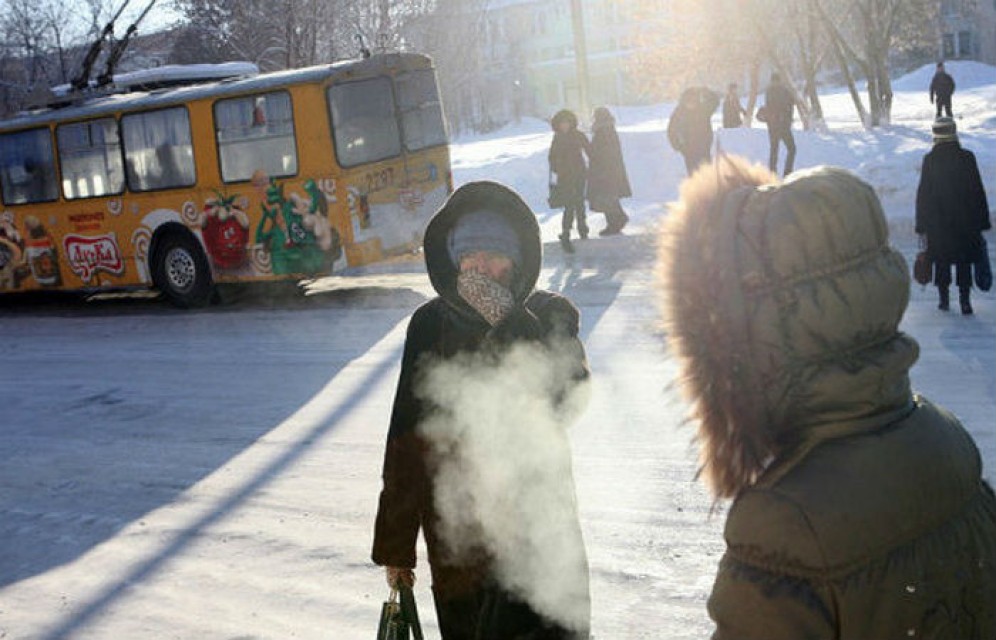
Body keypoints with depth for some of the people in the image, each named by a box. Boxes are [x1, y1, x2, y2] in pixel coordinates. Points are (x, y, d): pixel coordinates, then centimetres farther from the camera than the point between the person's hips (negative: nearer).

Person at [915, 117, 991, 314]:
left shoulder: (929, 160, -6)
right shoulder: (967, 157, -7)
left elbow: (922, 194, -4)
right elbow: (978, 192, -3)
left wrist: (922, 227, 2)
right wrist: (982, 222, 4)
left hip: (937, 223, 0)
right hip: (965, 222, 0)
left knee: (941, 261, 11)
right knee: (964, 261, 7)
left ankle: (944, 299, 14)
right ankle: (965, 301, 2)